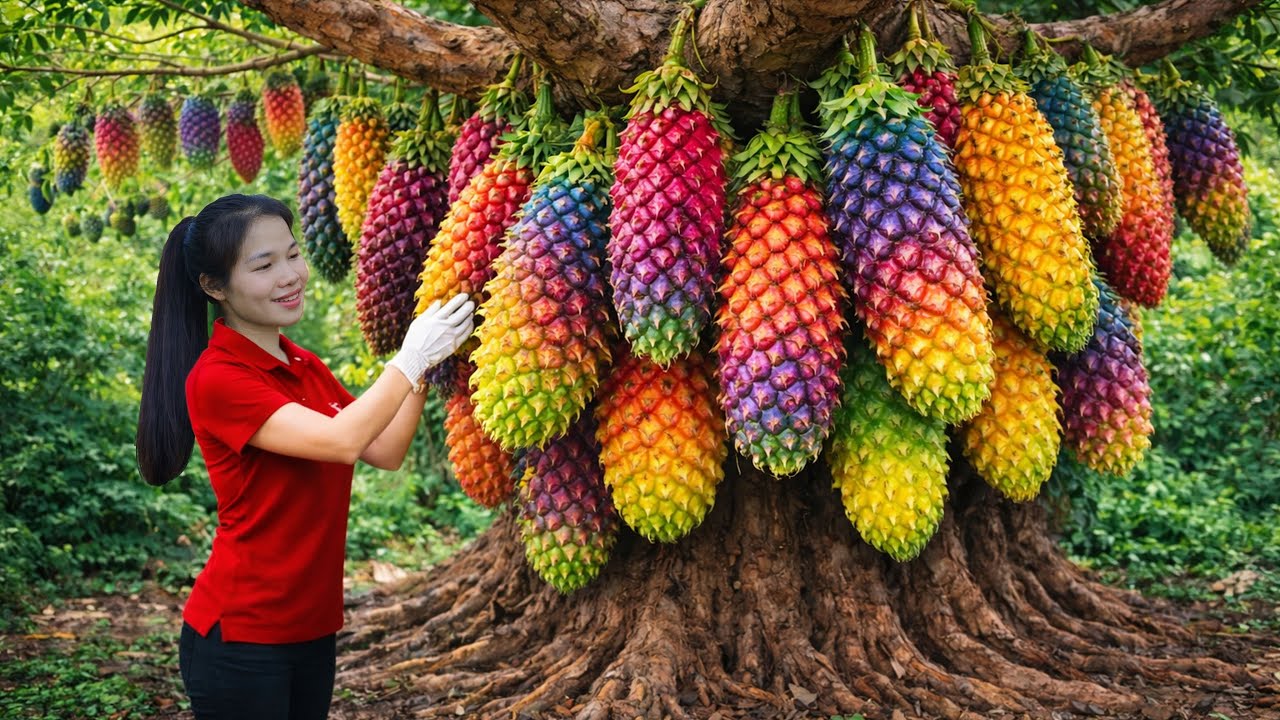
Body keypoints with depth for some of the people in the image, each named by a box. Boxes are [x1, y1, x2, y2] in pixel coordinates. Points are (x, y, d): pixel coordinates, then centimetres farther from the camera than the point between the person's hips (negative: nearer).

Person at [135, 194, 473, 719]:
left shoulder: (306, 368, 9)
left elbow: (386, 453, 7)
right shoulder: (216, 379, -16)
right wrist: (410, 359, -19)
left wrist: (424, 369, -4)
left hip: (313, 625, 7)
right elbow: (341, 441, -27)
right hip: (241, 636, -7)